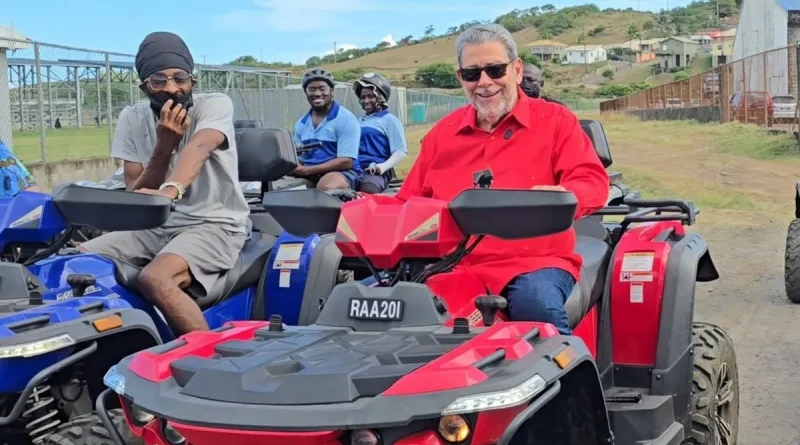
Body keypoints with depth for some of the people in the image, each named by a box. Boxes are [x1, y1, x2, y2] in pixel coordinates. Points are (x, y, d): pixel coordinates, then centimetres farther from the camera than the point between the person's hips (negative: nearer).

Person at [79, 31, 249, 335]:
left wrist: (170, 191, -53)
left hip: (214, 225, -6)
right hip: (157, 227, 6)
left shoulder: (216, 104, -9)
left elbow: (199, 147, -32)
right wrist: (164, 145, -17)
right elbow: (135, 198, -1)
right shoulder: (132, 118, 4)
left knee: (154, 279, -33)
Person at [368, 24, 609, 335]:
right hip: (453, 265, 3)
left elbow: (592, 182, -3)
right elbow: (410, 203, 22)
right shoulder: (442, 133, 20)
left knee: (537, 302, -38)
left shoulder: (554, 121, 8)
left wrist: (560, 197, -27)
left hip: (533, 262, -3)